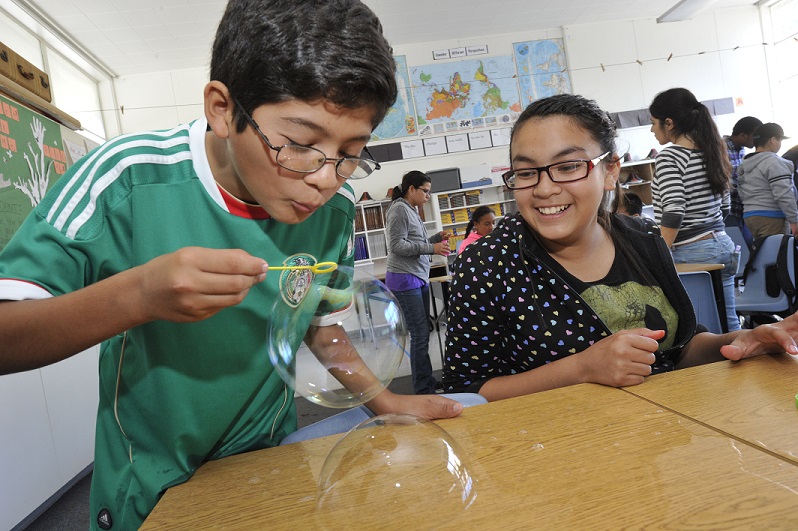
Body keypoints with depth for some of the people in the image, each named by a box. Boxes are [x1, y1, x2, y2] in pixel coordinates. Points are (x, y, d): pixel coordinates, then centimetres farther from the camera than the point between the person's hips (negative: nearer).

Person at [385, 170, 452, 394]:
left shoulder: (412, 210, 16)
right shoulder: (399, 209, -10)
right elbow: (397, 246, -16)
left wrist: (436, 238, 6)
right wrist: (432, 248, -18)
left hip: (420, 278, 9)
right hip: (405, 279, -9)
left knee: (422, 333, 13)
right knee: (420, 335, -6)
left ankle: (427, 381, 23)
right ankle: (423, 389, 3)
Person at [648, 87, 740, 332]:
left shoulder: (668, 158, -13)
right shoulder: (711, 152, 11)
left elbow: (673, 213, -21)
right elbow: (724, 207, 17)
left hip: (691, 253, -8)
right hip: (723, 245, 8)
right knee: (728, 323, 13)